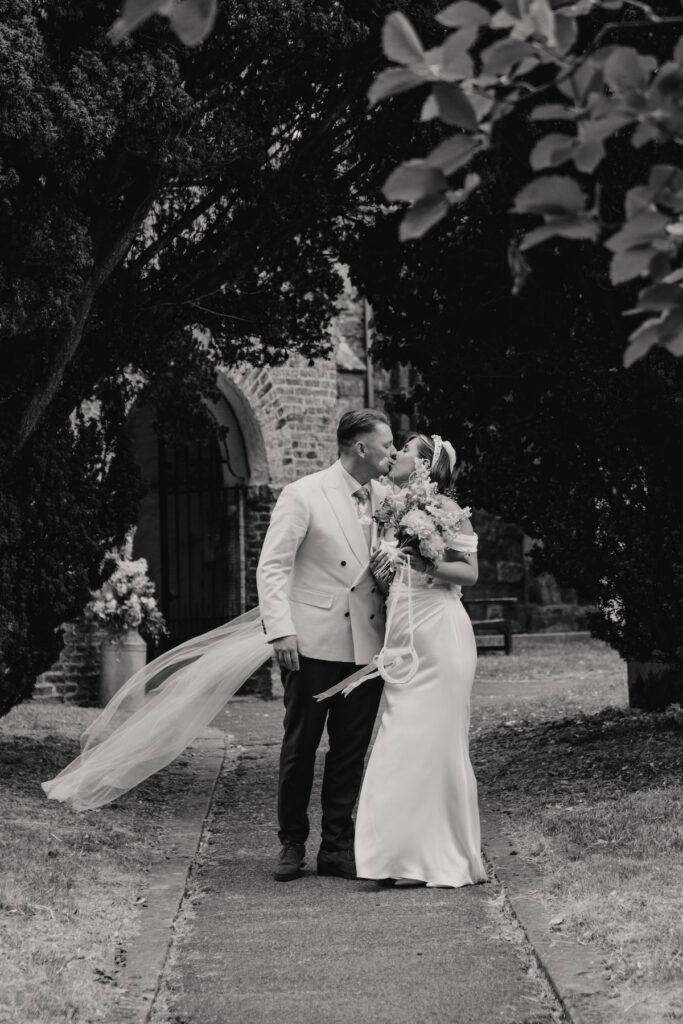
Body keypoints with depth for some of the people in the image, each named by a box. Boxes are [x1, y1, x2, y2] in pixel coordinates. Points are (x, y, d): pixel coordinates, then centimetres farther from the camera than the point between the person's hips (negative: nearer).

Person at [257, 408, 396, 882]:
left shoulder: (384, 498, 9)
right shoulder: (303, 495, -6)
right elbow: (273, 565, -7)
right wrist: (280, 629, -17)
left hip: (368, 642, 4)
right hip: (314, 642, -4)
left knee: (351, 749, 7)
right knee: (300, 745, 4)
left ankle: (337, 846, 16)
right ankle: (292, 843, 17)